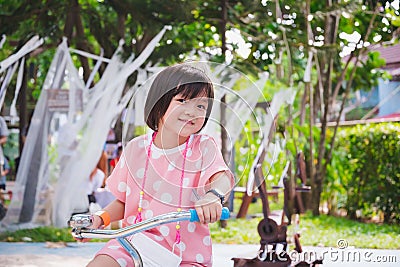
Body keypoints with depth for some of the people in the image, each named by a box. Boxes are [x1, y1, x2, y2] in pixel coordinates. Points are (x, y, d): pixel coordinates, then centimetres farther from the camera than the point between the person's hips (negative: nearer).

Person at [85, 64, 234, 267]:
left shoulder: (203, 147, -3)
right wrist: (101, 218, -8)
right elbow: (123, 201, 12)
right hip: (136, 242, 1)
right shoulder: (136, 148, 3)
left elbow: (224, 177, -24)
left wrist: (213, 195, -46)